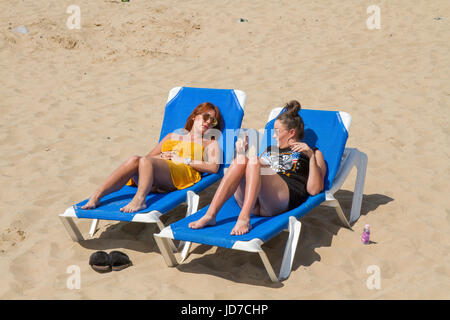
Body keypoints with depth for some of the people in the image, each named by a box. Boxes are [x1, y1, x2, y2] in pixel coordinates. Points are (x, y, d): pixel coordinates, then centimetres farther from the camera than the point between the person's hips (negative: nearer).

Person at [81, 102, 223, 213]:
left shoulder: (210, 143, 26)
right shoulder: (172, 136, 38)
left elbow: (213, 167, 5)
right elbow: (150, 156, 30)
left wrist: (183, 160, 0)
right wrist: (161, 156, 8)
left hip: (184, 174, -4)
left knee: (145, 161, -32)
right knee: (135, 160, -29)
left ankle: (139, 200, -52)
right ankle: (96, 197, -38)